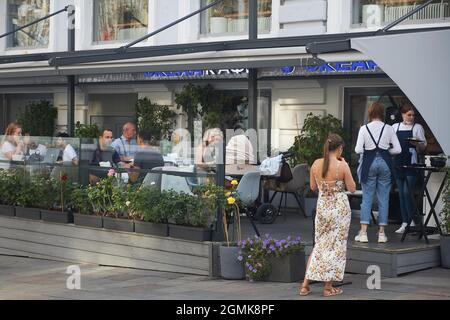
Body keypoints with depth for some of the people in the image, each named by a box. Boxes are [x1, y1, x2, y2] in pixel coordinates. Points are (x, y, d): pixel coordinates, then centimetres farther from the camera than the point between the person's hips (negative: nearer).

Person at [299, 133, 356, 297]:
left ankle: (305, 284, 12)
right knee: (336, 246, 7)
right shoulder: (342, 166, -14)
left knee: (319, 244, 16)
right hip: (339, 208, -4)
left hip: (322, 207, 4)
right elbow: (352, 188, -5)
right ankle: (328, 287, 10)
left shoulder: (316, 164, -2)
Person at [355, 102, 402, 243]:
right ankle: (381, 233, 9)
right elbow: (397, 149, -2)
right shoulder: (388, 128, 0)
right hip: (385, 162, 1)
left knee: (367, 198, 5)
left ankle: (363, 232, 1)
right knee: (384, 199, 7)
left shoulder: (364, 128, -3)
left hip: (369, 163, -1)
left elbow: (358, 150, -7)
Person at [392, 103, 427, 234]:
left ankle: (411, 221, -2)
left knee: (407, 192, -12)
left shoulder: (418, 127, 5)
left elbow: (424, 147, 4)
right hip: (398, 163, 4)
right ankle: (404, 223, 11)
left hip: (411, 164, -4)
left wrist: (417, 144, -15)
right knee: (401, 193, 5)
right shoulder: (395, 127, 12)